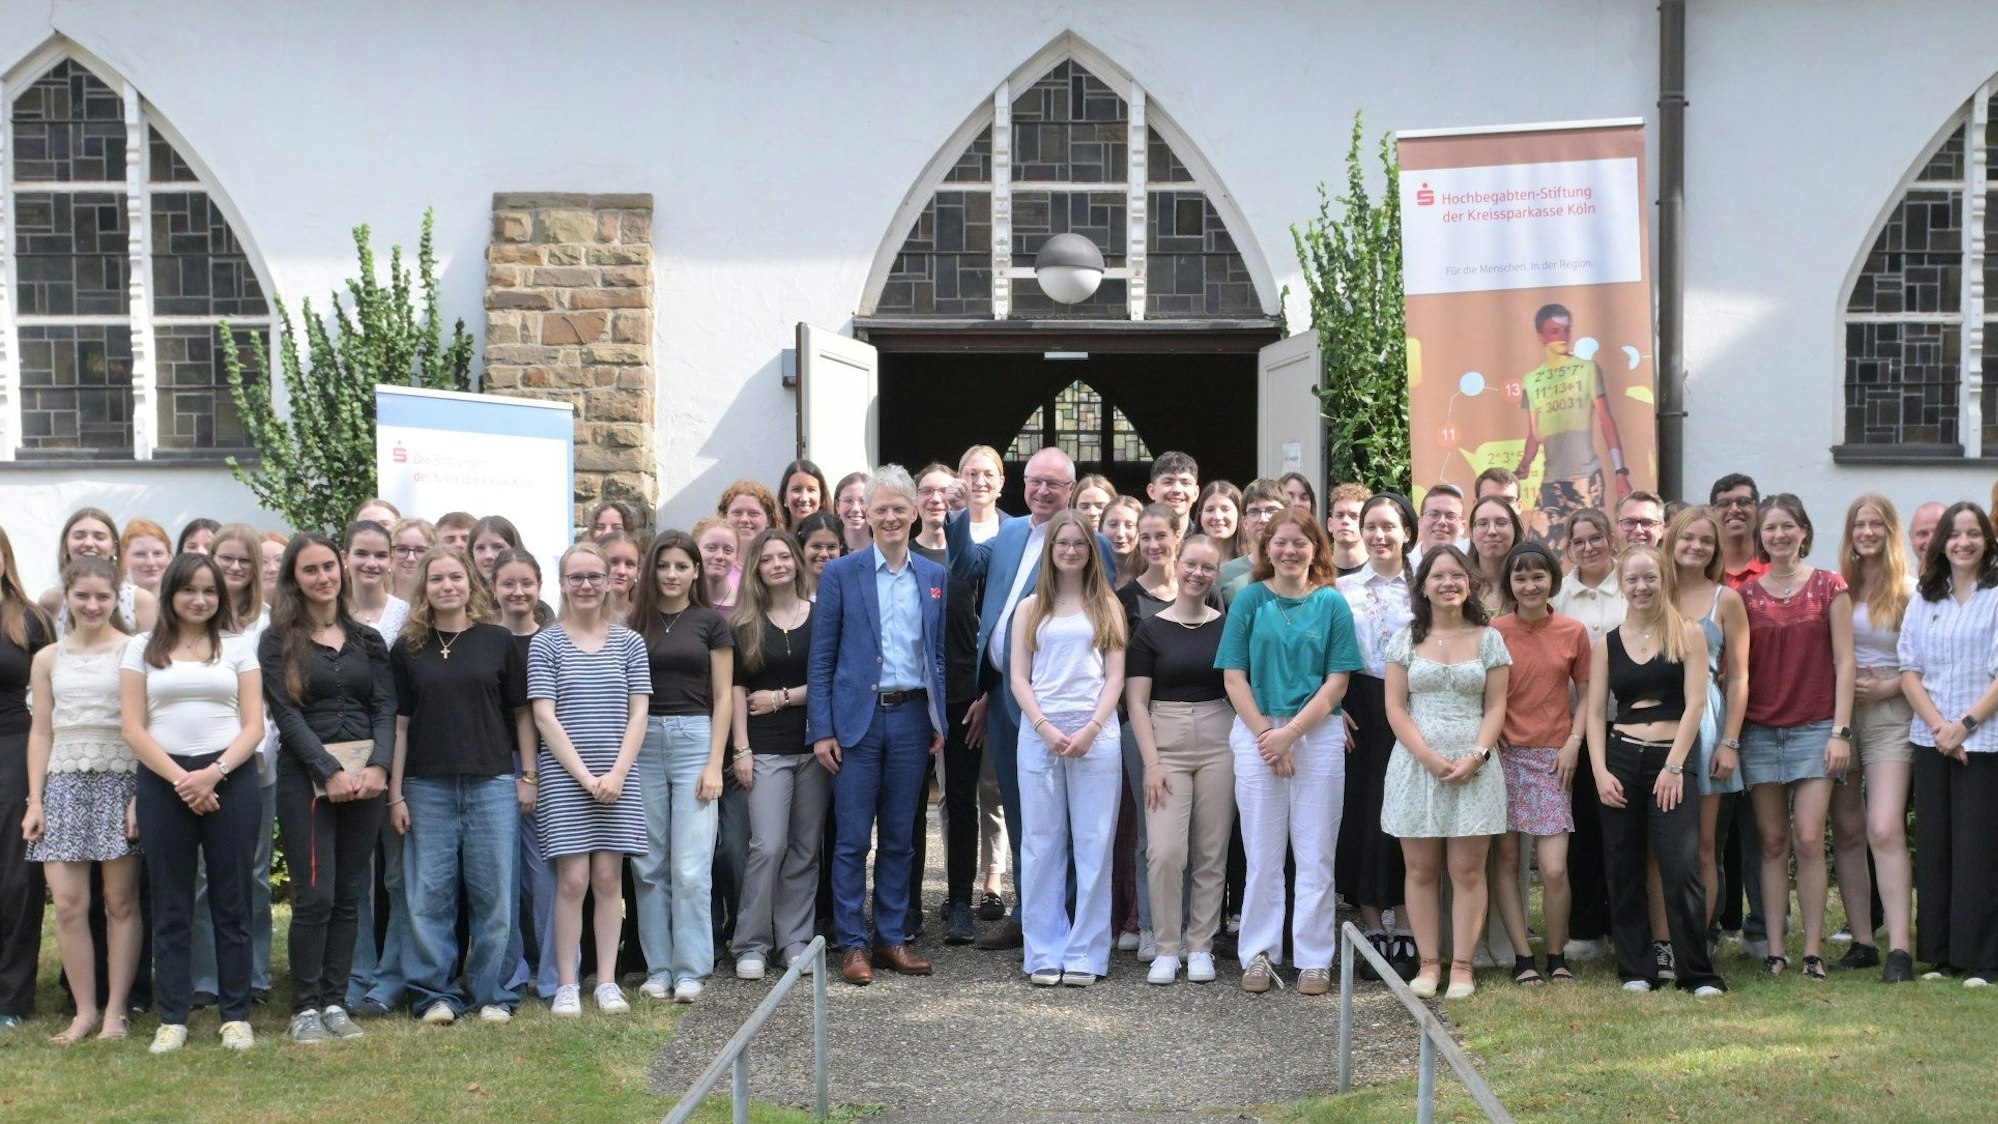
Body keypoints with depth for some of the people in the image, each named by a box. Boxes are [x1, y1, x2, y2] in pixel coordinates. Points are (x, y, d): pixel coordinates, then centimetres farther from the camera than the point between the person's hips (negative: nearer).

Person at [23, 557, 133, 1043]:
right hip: (64, 783, 3)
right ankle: (85, 1010, 8)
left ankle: (115, 1011, 9)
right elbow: (41, 732, 13)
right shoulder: (48, 658, 12)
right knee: (67, 903, -3)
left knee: (120, 902, 1)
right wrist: (34, 801, 7)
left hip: (121, 780, -3)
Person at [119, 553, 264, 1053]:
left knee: (232, 901, 2)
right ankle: (172, 1018, 9)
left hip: (229, 779, 0)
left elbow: (254, 726, 4)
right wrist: (180, 778, -10)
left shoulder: (237, 649, 10)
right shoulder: (143, 649, 9)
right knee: (170, 905, 3)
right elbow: (133, 728, 2)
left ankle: (236, 1015, 7)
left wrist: (213, 773, -12)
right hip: (163, 781, 0)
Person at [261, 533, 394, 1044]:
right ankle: (305, 1008, 2)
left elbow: (386, 708, 7)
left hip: (367, 775, 3)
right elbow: (286, 714, -6)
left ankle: (335, 1002, 12)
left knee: (349, 896, 5)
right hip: (307, 777, -3)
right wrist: (330, 772, -15)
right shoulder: (279, 641, 3)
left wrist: (378, 765, -10)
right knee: (315, 896, -7)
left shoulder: (367, 640, 13)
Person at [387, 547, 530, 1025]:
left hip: (492, 784, -1)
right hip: (428, 788, 1)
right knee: (429, 895, 2)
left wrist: (527, 776, 3)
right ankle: (437, 994, 12)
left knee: (493, 893, 1)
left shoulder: (498, 641, 5)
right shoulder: (407, 649, 7)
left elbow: (520, 712, 8)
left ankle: (492, 994, 11)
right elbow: (399, 724, 6)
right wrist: (395, 794, 3)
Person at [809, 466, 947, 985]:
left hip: (912, 718, 3)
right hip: (857, 720, -3)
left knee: (899, 838, 9)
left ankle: (892, 939, 18)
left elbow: (940, 654, 13)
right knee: (852, 839, 0)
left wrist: (941, 721, 6)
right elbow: (821, 657, -1)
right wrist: (821, 729, -7)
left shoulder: (935, 577, 9)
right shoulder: (841, 574, 0)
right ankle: (852, 944, 9)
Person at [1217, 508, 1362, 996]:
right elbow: (1234, 678, 1)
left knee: (1316, 855, 3)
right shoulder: (1249, 599, 4)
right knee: (1262, 854, 5)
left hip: (1319, 735, 0)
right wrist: (1266, 736, -9)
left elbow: (1337, 681, 0)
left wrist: (1290, 732, -10)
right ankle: (1259, 955, 14)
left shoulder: (1332, 604, 4)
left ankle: (1315, 960, 11)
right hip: (1256, 733, 0)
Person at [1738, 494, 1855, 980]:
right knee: (1772, 841, 3)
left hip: (1814, 727, -2)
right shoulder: (1746, 595, 7)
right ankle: (1774, 950, 6)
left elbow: (1843, 662, 1)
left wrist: (1841, 731, -6)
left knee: (1808, 839, -8)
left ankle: (1812, 951, -1)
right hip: (1760, 730, 2)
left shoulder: (1829, 587, 3)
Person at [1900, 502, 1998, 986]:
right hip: (1931, 740, 4)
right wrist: (1937, 725, -8)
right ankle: (1939, 955, 14)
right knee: (1933, 846, 6)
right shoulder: (1924, 600, 11)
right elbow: (1910, 668, 6)